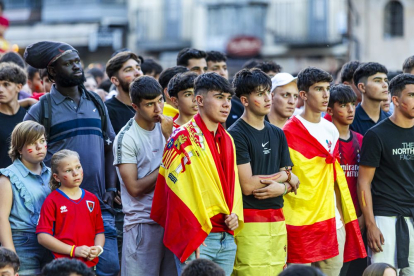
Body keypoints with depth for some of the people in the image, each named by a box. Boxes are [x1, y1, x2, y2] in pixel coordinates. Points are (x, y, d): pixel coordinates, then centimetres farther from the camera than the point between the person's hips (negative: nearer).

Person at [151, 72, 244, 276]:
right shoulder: (183, 139, -9)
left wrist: (235, 215, 2)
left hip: (227, 238, 7)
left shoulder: (227, 140, 15)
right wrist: (191, 240, -16)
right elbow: (179, 192, -13)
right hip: (198, 239, -7)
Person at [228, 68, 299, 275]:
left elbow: (293, 183, 14)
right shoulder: (236, 135, -7)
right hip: (250, 222, -6)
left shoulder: (277, 134, 15)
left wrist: (281, 188, -10)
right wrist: (285, 176, -1)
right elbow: (247, 185, -13)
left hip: (277, 220, 7)